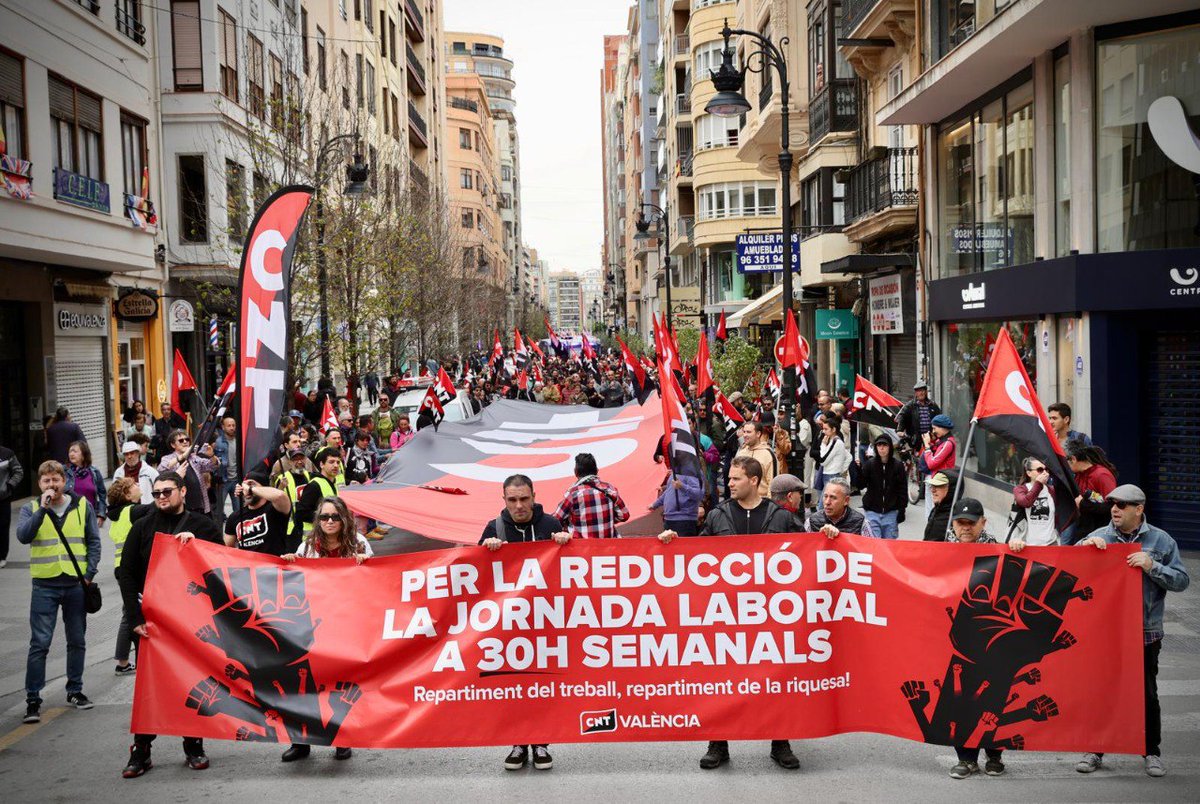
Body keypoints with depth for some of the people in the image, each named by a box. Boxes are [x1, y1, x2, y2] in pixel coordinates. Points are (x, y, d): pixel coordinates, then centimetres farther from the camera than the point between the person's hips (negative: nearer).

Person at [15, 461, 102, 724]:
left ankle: (75, 690, 24)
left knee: (77, 640, 11)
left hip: (76, 584, 2)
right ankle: (33, 699, 0)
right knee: (39, 643, -5)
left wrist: (89, 574, -2)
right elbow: (23, 536, -15)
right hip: (45, 585, -2)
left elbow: (93, 541, 8)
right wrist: (43, 508, -20)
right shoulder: (30, 509, 4)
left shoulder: (82, 506, 6)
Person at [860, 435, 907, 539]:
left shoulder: (898, 466, -1)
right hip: (873, 511, -1)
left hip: (891, 512, 1)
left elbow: (903, 489, 3)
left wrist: (902, 509, -1)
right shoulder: (869, 464, -3)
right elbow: (861, 485, -9)